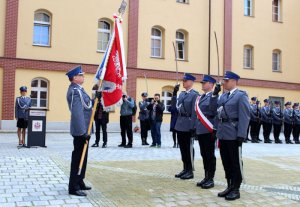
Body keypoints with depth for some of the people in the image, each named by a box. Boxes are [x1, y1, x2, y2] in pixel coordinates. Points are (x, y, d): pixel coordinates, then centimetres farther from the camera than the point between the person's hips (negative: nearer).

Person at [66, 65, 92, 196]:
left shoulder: (77, 89, 14)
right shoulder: (76, 91, -18)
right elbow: (77, 113, -25)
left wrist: (95, 97, 5)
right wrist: (83, 133, -26)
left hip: (82, 129, 10)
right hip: (80, 130, -10)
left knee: (82, 157, 18)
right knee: (78, 158, -4)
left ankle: (79, 182, 29)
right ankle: (74, 187, 4)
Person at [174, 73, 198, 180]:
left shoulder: (195, 94, -9)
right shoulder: (181, 94, 14)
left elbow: (194, 112, -14)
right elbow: (176, 107, 15)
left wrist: (193, 127, -17)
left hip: (188, 125, -7)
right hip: (180, 125, 7)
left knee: (189, 148, 1)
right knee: (182, 148, 12)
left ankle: (190, 171, 11)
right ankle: (185, 169, 23)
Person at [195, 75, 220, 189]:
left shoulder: (214, 96, -8)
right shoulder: (201, 97, 16)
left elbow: (214, 111, -24)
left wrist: (214, 95, -30)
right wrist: (196, 127, 18)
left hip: (209, 130, -8)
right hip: (200, 130, 8)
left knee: (210, 155, 0)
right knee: (204, 155, 13)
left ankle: (211, 179, 9)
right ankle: (206, 177, 22)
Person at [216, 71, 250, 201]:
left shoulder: (241, 96, -6)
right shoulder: (223, 96, 16)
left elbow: (244, 117, -12)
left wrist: (241, 135, -18)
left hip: (233, 134, -7)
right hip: (223, 134, 7)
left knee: (235, 162, 3)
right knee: (226, 162, 12)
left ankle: (236, 189, 12)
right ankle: (230, 186, 24)